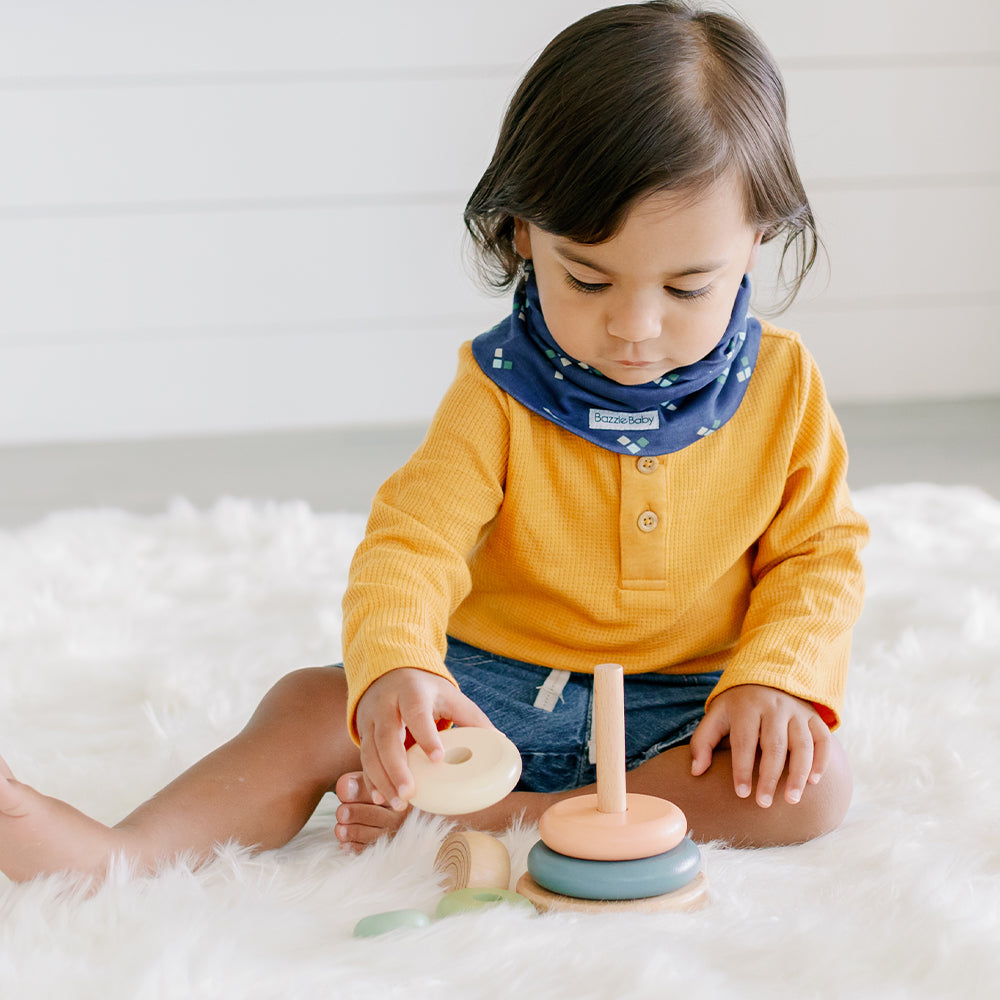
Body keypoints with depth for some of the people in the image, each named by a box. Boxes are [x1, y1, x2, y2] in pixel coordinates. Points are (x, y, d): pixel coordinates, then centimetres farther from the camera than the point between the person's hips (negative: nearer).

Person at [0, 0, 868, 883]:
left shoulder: (782, 387, -6)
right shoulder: (498, 393, -11)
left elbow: (818, 555, 0)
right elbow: (413, 539, -19)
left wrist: (777, 679, -19)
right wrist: (394, 669, -40)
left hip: (684, 713, 1)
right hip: (494, 687, 0)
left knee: (813, 785, -28)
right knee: (315, 706, -19)